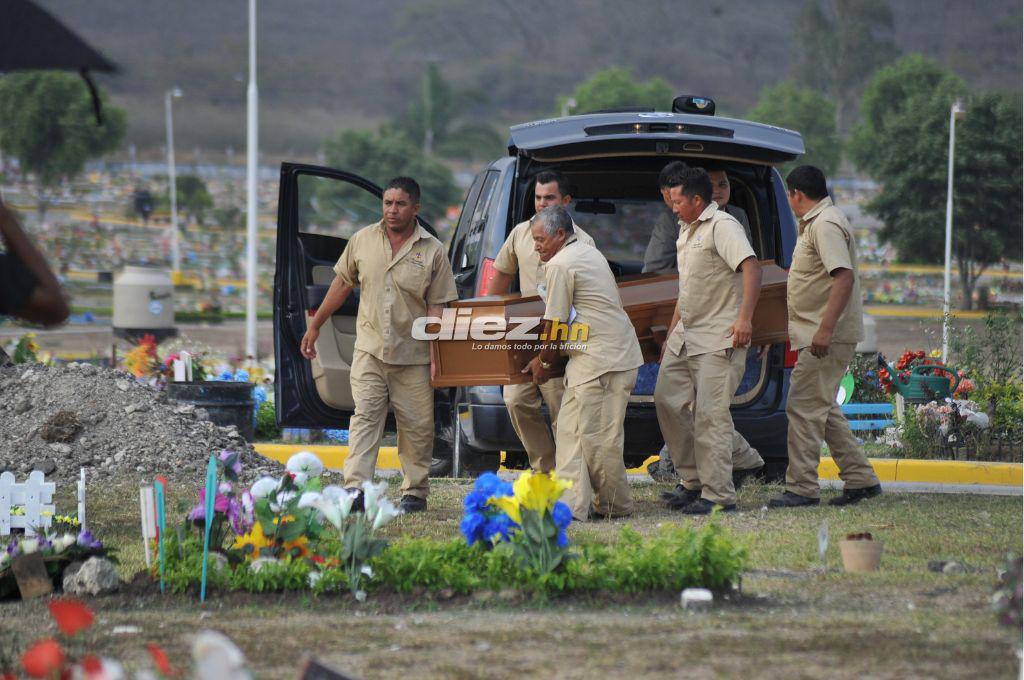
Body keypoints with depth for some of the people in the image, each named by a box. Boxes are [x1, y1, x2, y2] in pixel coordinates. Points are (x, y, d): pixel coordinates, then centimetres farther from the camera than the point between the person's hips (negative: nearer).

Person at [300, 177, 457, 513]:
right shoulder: (363, 240, 4)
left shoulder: (432, 251, -3)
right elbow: (342, 284, 14)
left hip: (413, 356, -1)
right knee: (365, 416, -8)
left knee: (416, 426, 5)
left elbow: (437, 307, -3)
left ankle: (415, 492, 17)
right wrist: (315, 326, 16)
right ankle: (355, 488, -15)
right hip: (369, 348, 1)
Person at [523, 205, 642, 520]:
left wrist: (544, 361, 4)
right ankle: (572, 503, 7)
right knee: (570, 431, 9)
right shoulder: (589, 252, 19)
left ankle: (616, 505, -1)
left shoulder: (560, 265, -12)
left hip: (602, 359, -10)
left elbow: (555, 323, -11)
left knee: (597, 435, -6)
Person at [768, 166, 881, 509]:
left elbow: (844, 277, -27)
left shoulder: (826, 225, -16)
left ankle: (802, 487, -6)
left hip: (827, 337, -11)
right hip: (820, 335, 11)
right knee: (823, 409, 15)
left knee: (804, 407, -9)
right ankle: (860, 478, 18)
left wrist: (825, 329, -30)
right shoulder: (814, 223, 18)